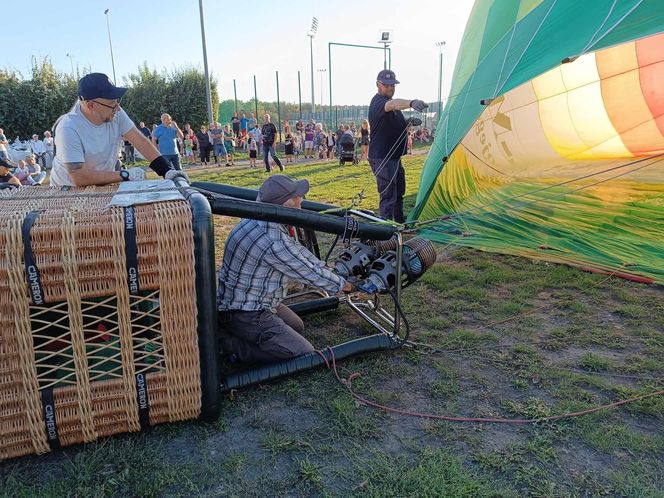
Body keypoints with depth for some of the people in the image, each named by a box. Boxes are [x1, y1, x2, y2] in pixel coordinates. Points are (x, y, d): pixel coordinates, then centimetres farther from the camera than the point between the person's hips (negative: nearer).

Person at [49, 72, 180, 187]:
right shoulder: (68, 129, -24)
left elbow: (140, 141, -8)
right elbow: (80, 178, -27)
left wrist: (166, 170, -20)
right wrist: (126, 175, -26)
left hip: (105, 185, 4)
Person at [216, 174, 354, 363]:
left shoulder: (259, 220, -2)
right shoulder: (273, 242, -31)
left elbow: (296, 250, 10)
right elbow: (312, 275, -18)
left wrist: (330, 272, 11)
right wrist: (347, 286, -1)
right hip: (245, 316, -10)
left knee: (297, 327, 25)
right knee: (305, 354, -9)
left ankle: (231, 331, 17)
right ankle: (232, 343, -5)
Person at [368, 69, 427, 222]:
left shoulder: (391, 102, 16)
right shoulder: (378, 102, -16)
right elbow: (393, 104, -41)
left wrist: (408, 123, 9)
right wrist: (411, 103, -58)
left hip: (394, 157, 10)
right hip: (381, 159, -10)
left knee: (399, 193, 21)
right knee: (388, 196, -13)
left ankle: (400, 223, 37)